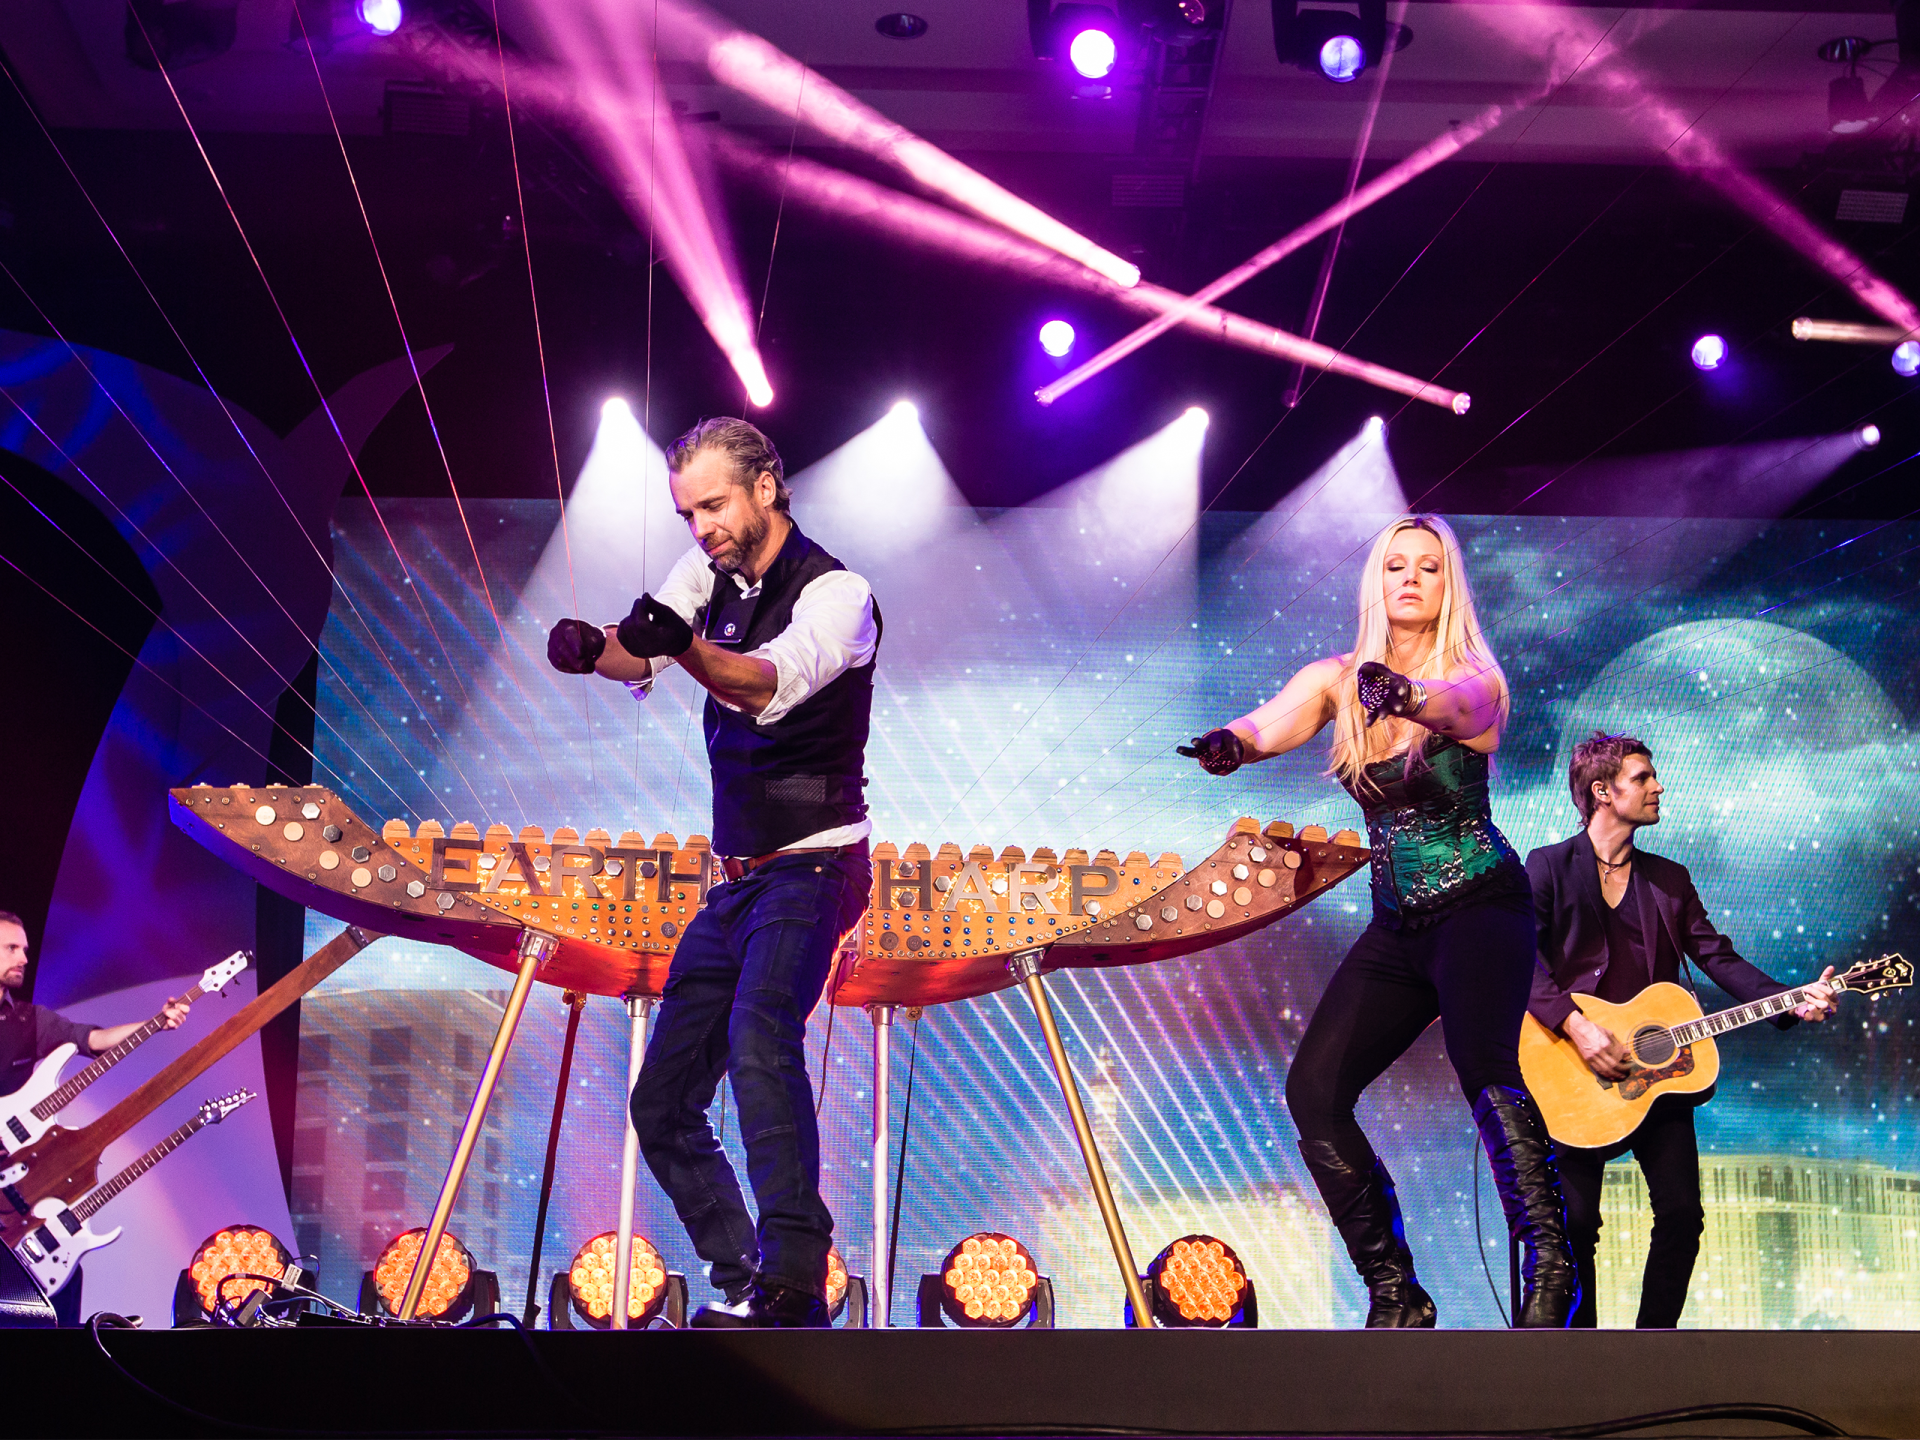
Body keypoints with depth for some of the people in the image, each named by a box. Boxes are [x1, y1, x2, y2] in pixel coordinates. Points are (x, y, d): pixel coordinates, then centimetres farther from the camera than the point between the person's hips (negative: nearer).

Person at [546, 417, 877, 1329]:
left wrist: (684, 645, -52)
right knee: (664, 1106, 8)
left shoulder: (836, 593, -12)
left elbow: (774, 682, -32)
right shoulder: (711, 571, 10)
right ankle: (747, 1285, 17)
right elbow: (641, 659, -6)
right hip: (735, 881, 8)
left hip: (810, 870, -8)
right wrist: (593, 650, -29)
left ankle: (794, 1265, -43)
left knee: (758, 1030, -35)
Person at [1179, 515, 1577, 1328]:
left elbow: (1458, 708, -33)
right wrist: (1230, 743, -40)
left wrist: (1409, 697, -56)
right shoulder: (1338, 680, 4)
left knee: (1481, 1062, -31)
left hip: (1480, 906, -5)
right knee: (1313, 1090, -5)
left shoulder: (1474, 678, -8)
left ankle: (1549, 1263, -30)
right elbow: (1275, 723, -15)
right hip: (1397, 925, 5)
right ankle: (1395, 1295, 5)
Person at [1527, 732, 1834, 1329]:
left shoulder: (1670, 880, 16)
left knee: (1682, 1213, -4)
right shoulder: (1549, 866, 1)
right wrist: (1575, 1025, -23)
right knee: (1575, 1223, -7)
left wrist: (1793, 1002, -8)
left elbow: (1719, 959, 8)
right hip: (1576, 1078, -4)